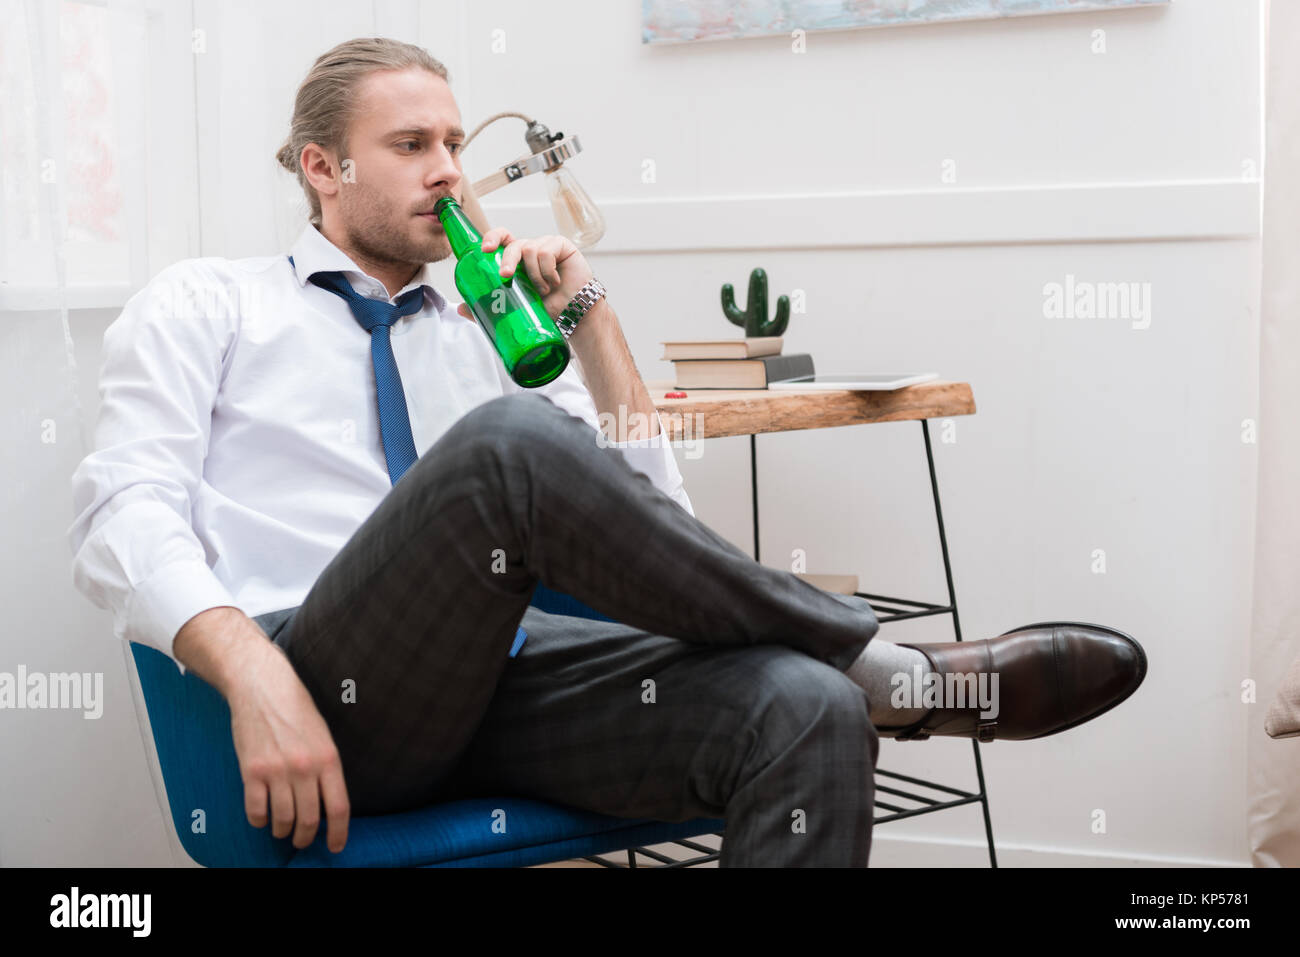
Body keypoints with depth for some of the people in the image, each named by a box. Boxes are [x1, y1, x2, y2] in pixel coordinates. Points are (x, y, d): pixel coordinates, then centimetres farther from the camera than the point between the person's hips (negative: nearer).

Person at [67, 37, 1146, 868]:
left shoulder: (486, 340, 26)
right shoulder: (205, 306, 15)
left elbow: (652, 511, 22)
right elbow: (125, 512, -2)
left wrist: (588, 317, 11)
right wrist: (253, 677, -21)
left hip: (505, 680, 5)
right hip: (326, 690, -4)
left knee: (805, 711, -26)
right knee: (507, 446, -34)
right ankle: (888, 667, -21)